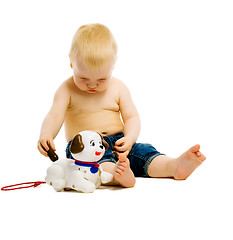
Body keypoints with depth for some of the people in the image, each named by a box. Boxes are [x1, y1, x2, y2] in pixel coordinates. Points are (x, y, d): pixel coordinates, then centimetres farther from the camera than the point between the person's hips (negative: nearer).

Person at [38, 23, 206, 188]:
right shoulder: (67, 90, -1)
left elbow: (132, 117, 4)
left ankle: (176, 166, -41)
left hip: (118, 143, 5)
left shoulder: (118, 88, 7)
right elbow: (54, 117, -12)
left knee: (144, 152, -20)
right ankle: (116, 173, -65)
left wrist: (129, 139, -18)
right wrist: (46, 136, -34)